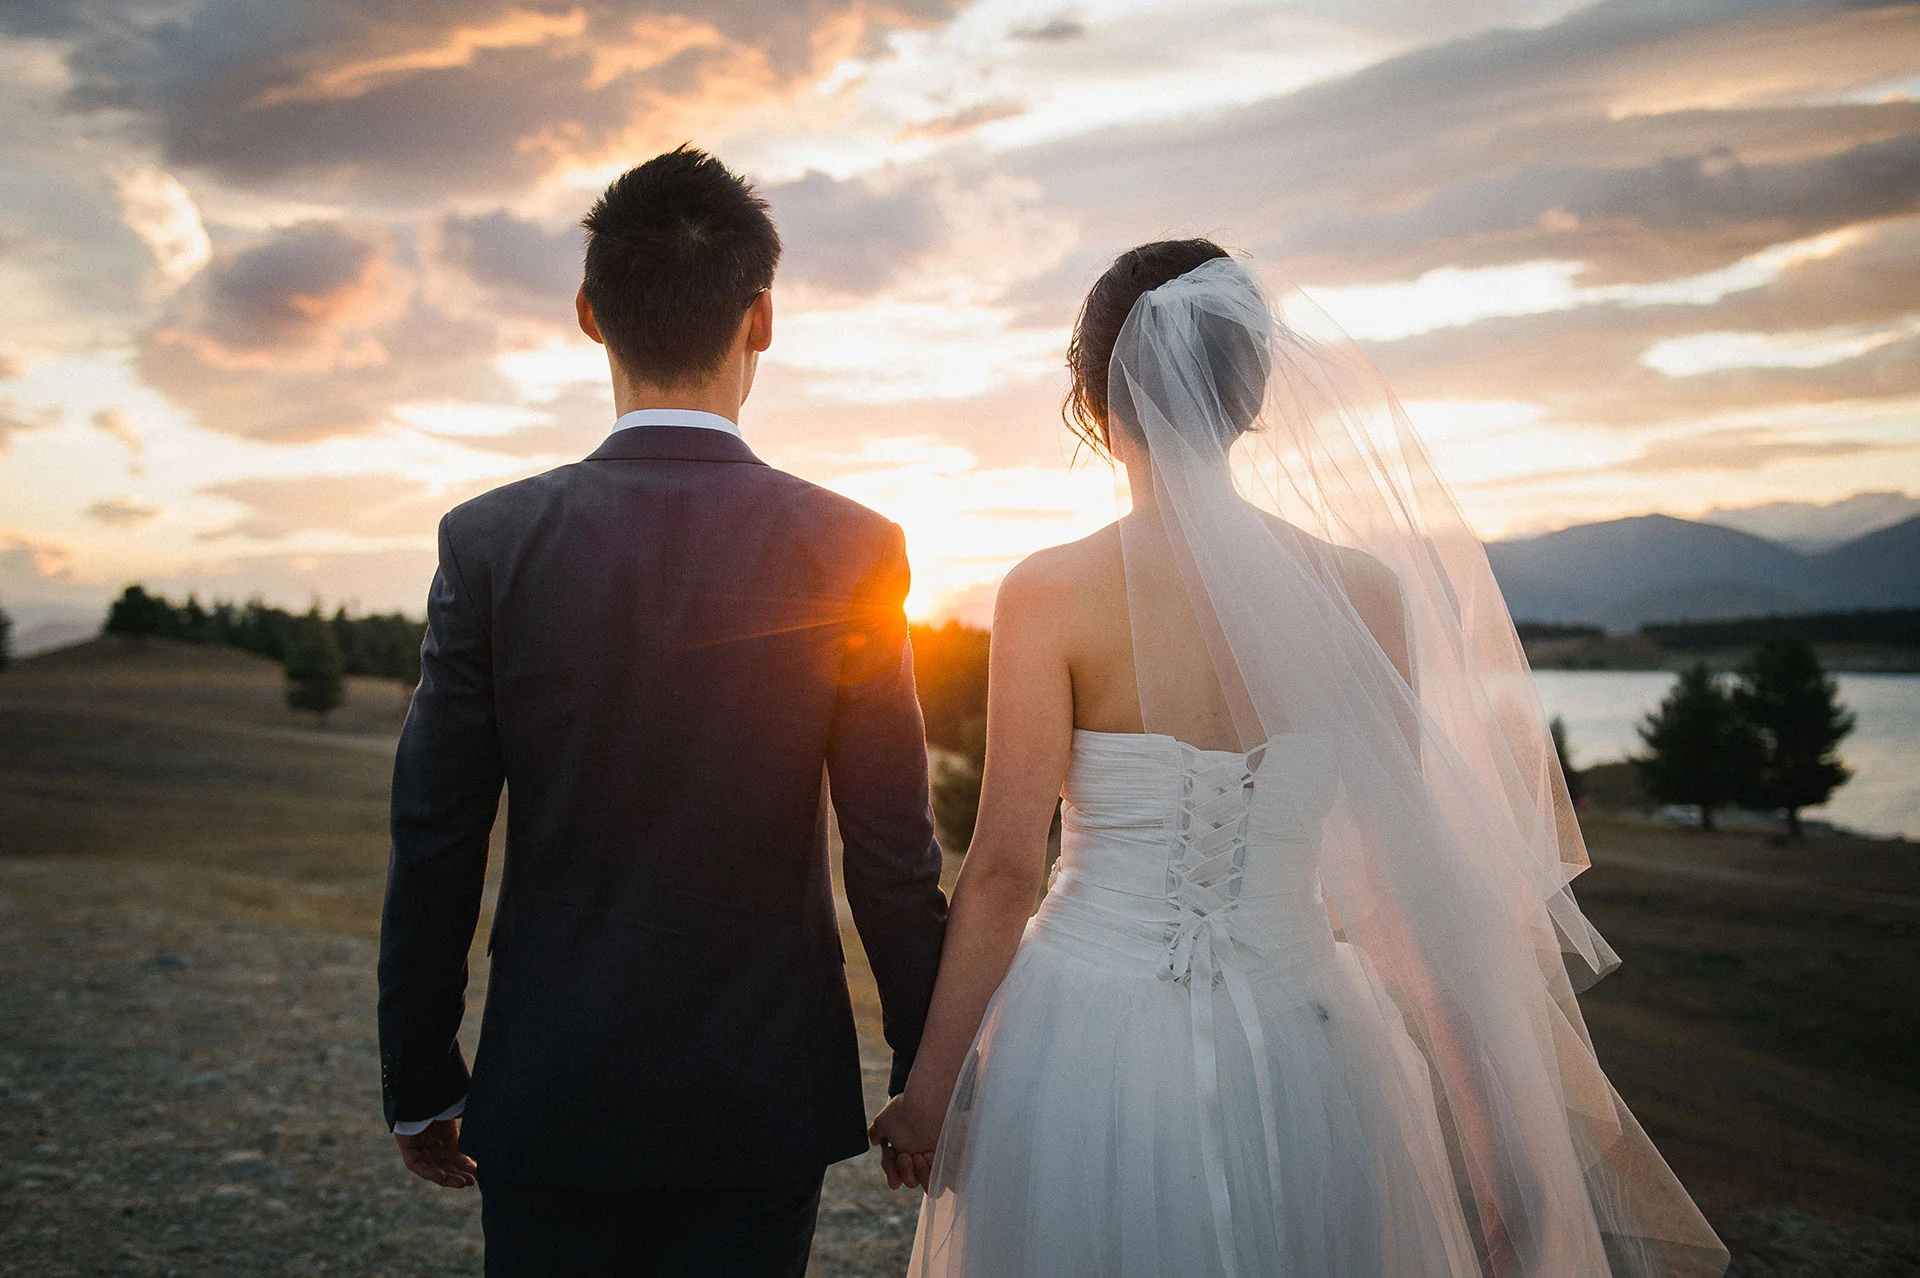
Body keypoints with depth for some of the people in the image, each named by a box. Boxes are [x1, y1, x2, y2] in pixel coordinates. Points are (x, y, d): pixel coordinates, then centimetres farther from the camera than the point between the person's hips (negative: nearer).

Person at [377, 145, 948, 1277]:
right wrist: (929, 1076, 5)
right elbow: (894, 854, -9)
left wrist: (421, 1085, 8)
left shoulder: (491, 543, -10)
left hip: (548, 1097, 1)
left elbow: (434, 849, -5)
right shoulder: (853, 550, -12)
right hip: (762, 1098, 0)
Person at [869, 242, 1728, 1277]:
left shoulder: (1049, 593, -12)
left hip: (1088, 1052, -1)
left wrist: (932, 1087, 0)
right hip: (1299, 1062, 2)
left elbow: (1004, 869, -11)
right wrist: (1490, 1108, 7)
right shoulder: (1363, 588, -6)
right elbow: (1408, 856, -3)